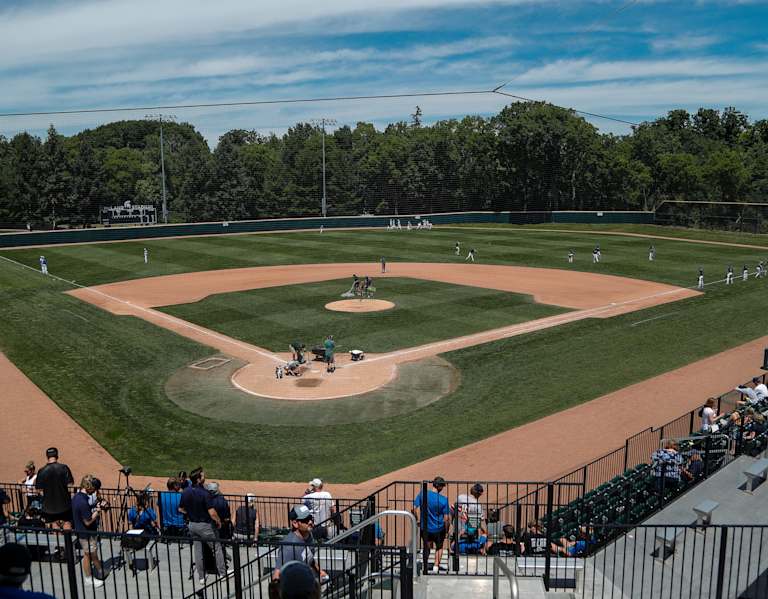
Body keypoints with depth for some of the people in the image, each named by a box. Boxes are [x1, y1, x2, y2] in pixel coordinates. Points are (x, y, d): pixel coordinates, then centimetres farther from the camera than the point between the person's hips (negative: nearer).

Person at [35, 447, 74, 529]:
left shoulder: (42, 471, -10)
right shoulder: (64, 468, -14)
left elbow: (39, 488, -3)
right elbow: (70, 483, -13)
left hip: (49, 505, 1)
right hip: (64, 503, -1)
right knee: (67, 523, 13)